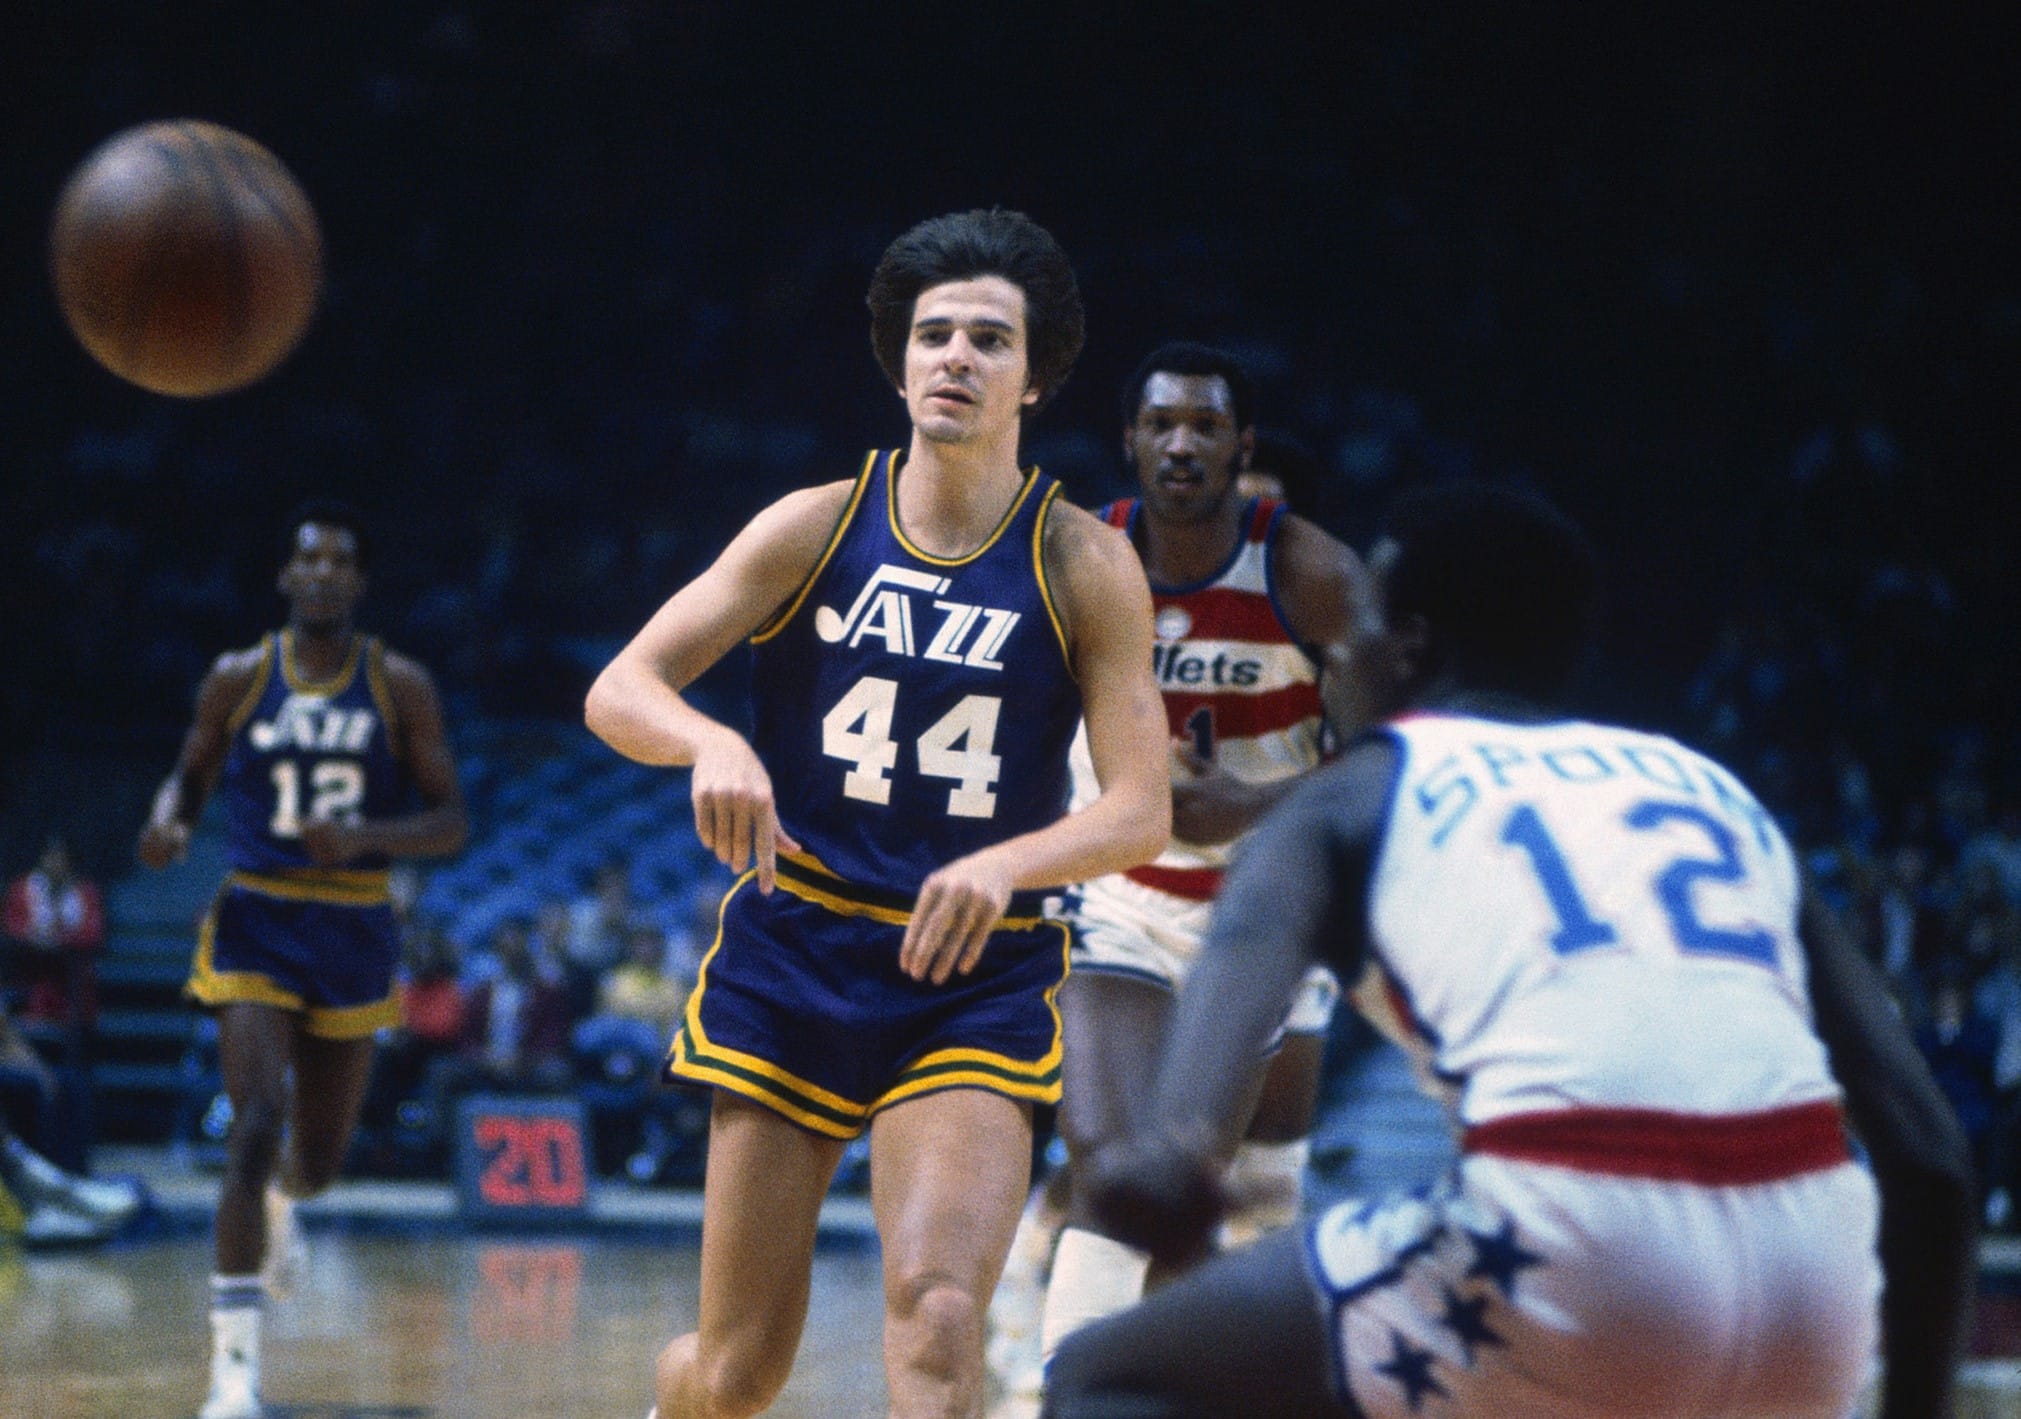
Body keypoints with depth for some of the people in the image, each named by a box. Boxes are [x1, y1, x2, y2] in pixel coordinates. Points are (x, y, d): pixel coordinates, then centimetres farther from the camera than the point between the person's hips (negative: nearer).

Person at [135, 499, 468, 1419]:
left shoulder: (401, 688, -3)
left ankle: (282, 1205, 54)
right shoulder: (237, 679, -1)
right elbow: (192, 773, 13)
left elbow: (451, 824, -3)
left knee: (321, 1150, 13)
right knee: (257, 1126, -19)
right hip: (255, 923, -1)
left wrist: (365, 836, -22)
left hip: (355, 932, 2)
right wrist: (169, 822, -11)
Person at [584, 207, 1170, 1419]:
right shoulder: (815, 527, -1)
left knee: (937, 1319, -21)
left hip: (976, 979, -1)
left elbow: (1142, 810, -8)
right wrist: (711, 744, -28)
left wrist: (1006, 862, -29)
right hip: (792, 954, 1)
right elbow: (619, 691, -5)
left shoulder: (1085, 566, -3)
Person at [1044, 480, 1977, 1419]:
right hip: (1811, 1296, 5)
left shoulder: (1357, 792, 18)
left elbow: (1246, 942, -9)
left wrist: (1175, 1142, -27)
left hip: (1573, 1263, -5)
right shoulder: (1712, 786, 27)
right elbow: (1929, 1147, 20)